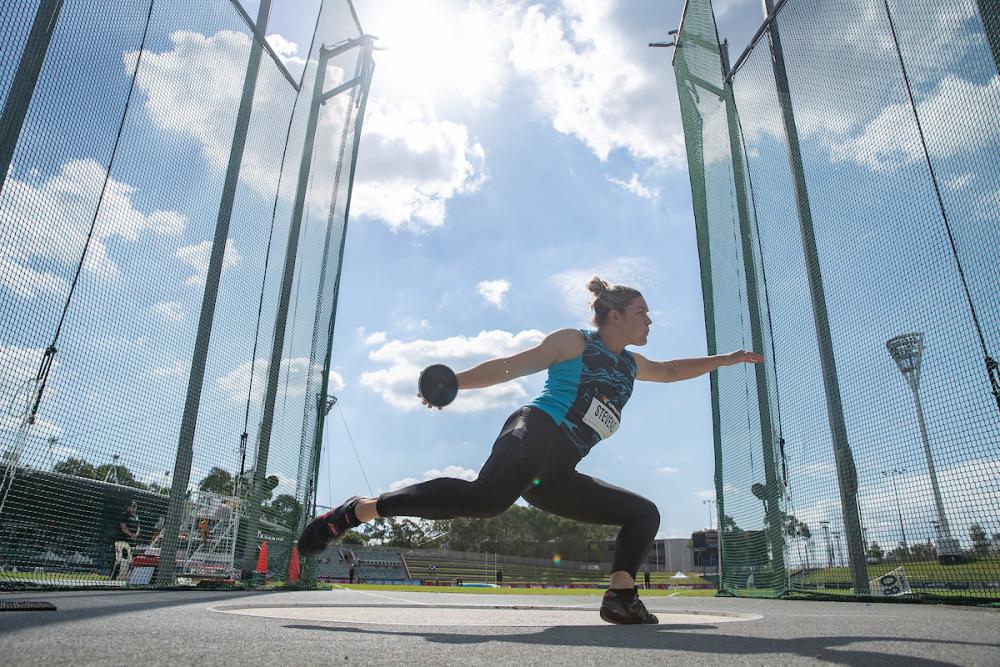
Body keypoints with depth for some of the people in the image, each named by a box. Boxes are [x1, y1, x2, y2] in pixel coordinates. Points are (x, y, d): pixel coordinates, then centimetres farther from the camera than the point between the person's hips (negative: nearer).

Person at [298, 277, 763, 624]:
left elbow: (671, 371, 45)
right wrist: (454, 382, -8)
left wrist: (725, 359, 45)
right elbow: (511, 366, 1)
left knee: (644, 513, 11)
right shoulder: (574, 342, 7)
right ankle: (359, 510, -28)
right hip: (534, 434, -8)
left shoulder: (630, 365, 28)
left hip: (555, 473, 8)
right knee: (487, 496, -38)